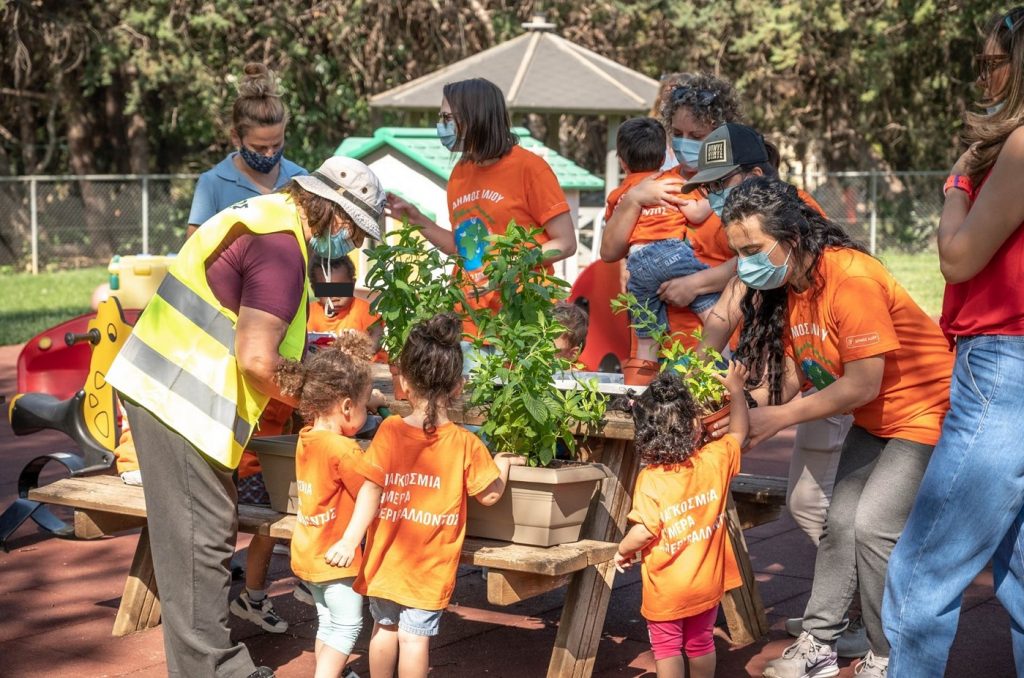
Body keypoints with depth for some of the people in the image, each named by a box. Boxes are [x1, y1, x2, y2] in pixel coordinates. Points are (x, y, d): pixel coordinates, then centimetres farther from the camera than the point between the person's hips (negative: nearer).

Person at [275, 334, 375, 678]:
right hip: (336, 555, -8)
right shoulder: (343, 449, -24)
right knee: (348, 625, 1)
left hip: (308, 553, 8)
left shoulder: (307, 439, 1)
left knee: (328, 622, 19)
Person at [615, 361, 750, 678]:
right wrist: (736, 389, 17)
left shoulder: (650, 479, -22)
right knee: (701, 643, 22)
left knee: (667, 647, 9)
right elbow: (738, 432, 10)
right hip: (708, 583, 5)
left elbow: (644, 533, -24)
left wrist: (622, 550, -4)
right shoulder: (715, 461, -10)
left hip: (665, 589, -4)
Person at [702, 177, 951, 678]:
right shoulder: (784, 285, -4)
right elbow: (791, 373, -4)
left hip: (924, 410, -8)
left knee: (873, 526, -15)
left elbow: (863, 383, -29)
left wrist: (777, 418, -26)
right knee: (840, 523, 6)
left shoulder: (850, 277, -29)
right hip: (872, 421, 8)